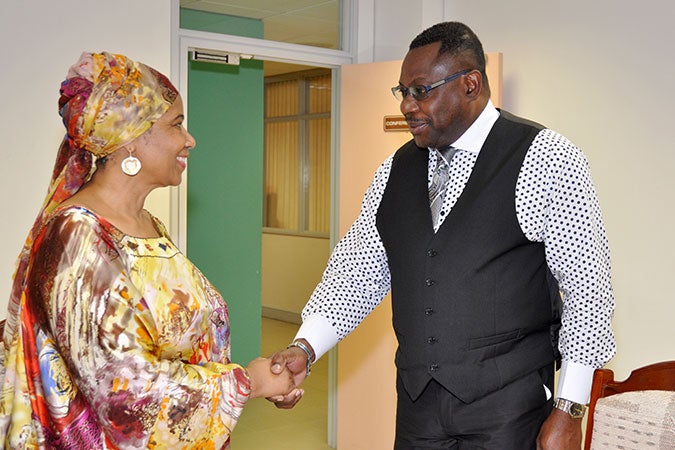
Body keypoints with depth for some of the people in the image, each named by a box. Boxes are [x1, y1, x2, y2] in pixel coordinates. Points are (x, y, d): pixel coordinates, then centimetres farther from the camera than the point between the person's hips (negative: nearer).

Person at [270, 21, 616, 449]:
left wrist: (568, 411, -10)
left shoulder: (547, 159, -8)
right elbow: (357, 269, 6)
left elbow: (588, 287, -9)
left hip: (508, 405, -4)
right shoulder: (396, 169, 7)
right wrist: (305, 348, -8)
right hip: (417, 400, 5)